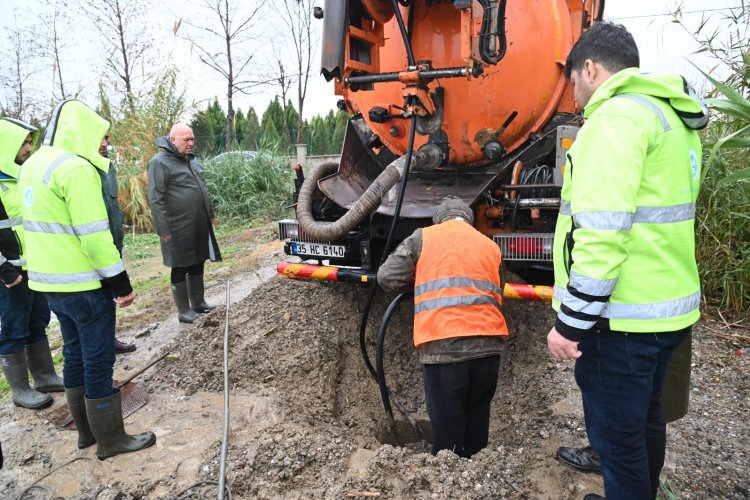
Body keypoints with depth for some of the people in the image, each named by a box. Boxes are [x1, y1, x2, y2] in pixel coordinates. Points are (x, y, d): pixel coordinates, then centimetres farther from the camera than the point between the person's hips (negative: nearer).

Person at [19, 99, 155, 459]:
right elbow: (93, 234, -22)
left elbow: (45, 223, 17)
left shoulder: (33, 165, 13)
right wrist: (120, 281, -16)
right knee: (98, 362, 1)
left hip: (51, 281, 9)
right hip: (84, 285, -9)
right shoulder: (76, 168, -18)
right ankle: (111, 440, 14)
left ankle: (86, 431, 30)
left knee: (75, 356, 18)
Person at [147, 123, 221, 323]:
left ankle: (198, 303, 29)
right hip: (179, 229, -8)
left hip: (199, 226, 8)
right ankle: (184, 311, 14)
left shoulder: (191, 159, 13)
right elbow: (155, 199, -16)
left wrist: (210, 214, 20)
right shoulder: (160, 162, -12)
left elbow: (203, 190, 22)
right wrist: (164, 229, -17)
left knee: (197, 265, 16)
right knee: (180, 269, 4)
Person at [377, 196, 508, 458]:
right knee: (476, 427, 19)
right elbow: (497, 296, 18)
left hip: (443, 345, -4)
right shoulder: (491, 246, 19)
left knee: (447, 431, 6)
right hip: (488, 345, 4)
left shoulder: (423, 237, 9)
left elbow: (388, 277, 4)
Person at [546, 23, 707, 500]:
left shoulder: (618, 114, -15)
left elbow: (602, 232, -24)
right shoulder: (674, 117, 16)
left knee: (616, 434, 5)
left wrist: (572, 320, -19)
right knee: (644, 417, 24)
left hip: (623, 316, -10)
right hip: (669, 304, 10)